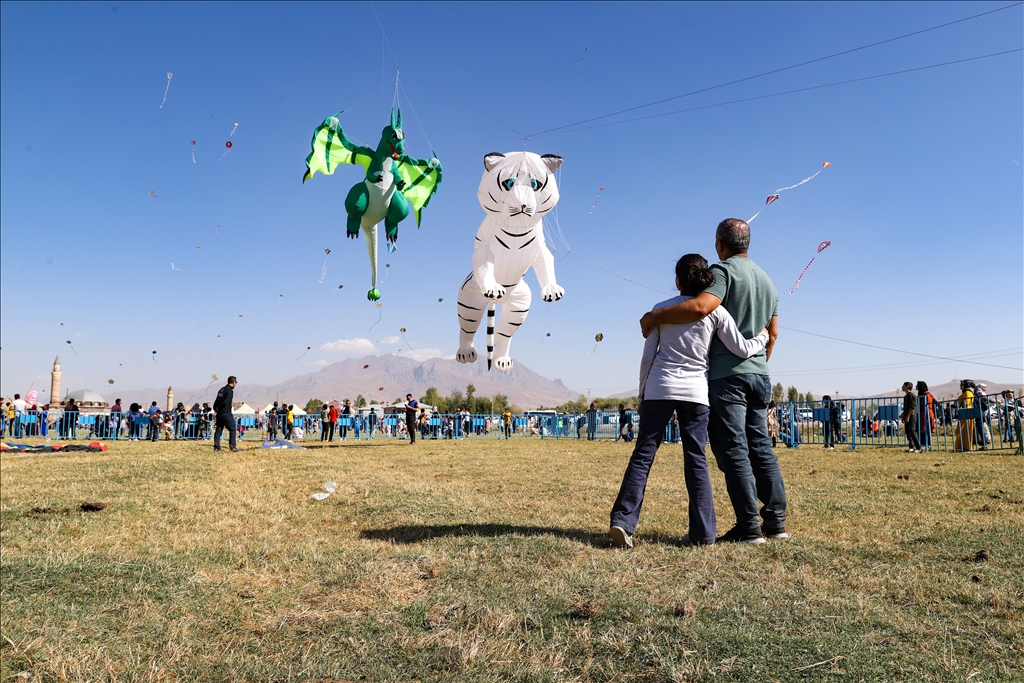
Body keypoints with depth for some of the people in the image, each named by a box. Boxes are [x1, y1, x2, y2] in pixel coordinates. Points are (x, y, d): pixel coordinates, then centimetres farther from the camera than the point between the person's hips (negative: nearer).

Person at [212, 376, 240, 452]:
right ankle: (233, 447, -5)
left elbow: (216, 401, 14)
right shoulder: (230, 391, -13)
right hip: (226, 413, -9)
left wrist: (215, 408, 9)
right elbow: (225, 402, -20)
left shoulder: (222, 389, 15)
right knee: (233, 429, -2)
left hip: (219, 413, 9)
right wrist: (218, 408, -7)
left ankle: (216, 446, 11)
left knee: (218, 430, 10)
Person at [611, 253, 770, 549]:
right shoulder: (716, 311, 4)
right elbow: (742, 349, 6)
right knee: (696, 459, 5)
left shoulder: (661, 309, 5)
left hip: (659, 388, 0)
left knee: (643, 455, 1)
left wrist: (642, 393, 12)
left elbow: (648, 356, 4)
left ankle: (623, 521, -5)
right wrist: (763, 337, 26)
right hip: (695, 391, 0)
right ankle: (702, 532, 6)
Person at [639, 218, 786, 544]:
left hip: (726, 374, -8)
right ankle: (776, 520, 14)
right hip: (758, 374, 8)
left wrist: (654, 316, -19)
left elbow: (701, 306, -27)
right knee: (761, 446, 11)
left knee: (733, 450, -5)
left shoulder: (724, 270, -9)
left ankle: (749, 526, -3)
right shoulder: (767, 280, 18)